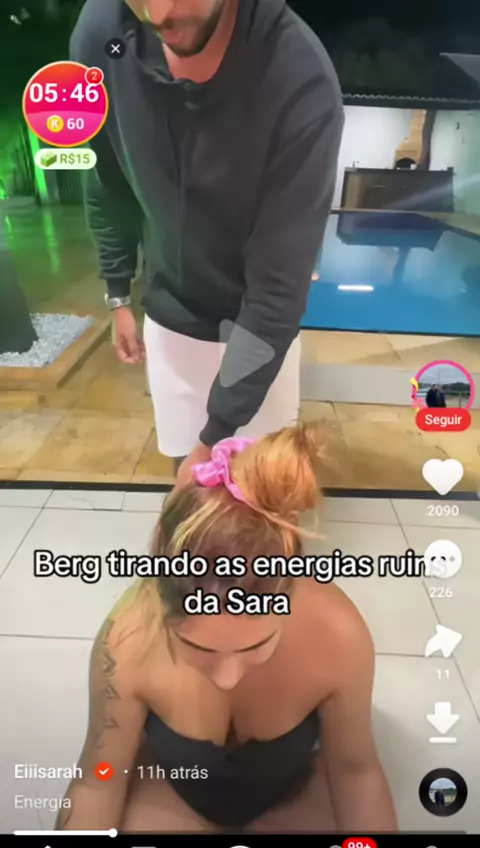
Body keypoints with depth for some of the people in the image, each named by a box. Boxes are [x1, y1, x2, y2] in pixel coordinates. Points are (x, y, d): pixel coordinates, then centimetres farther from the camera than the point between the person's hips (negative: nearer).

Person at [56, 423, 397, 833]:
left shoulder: (337, 633, -32)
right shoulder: (129, 641, -32)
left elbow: (354, 768, -14)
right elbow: (98, 783, -15)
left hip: (293, 791, 1)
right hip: (171, 787, 0)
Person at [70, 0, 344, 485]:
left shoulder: (301, 83, -28)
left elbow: (278, 286, -27)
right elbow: (107, 189, 2)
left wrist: (215, 435, -27)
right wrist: (118, 294, 10)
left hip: (257, 329, -2)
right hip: (168, 319, 3)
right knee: (187, 468, 16)